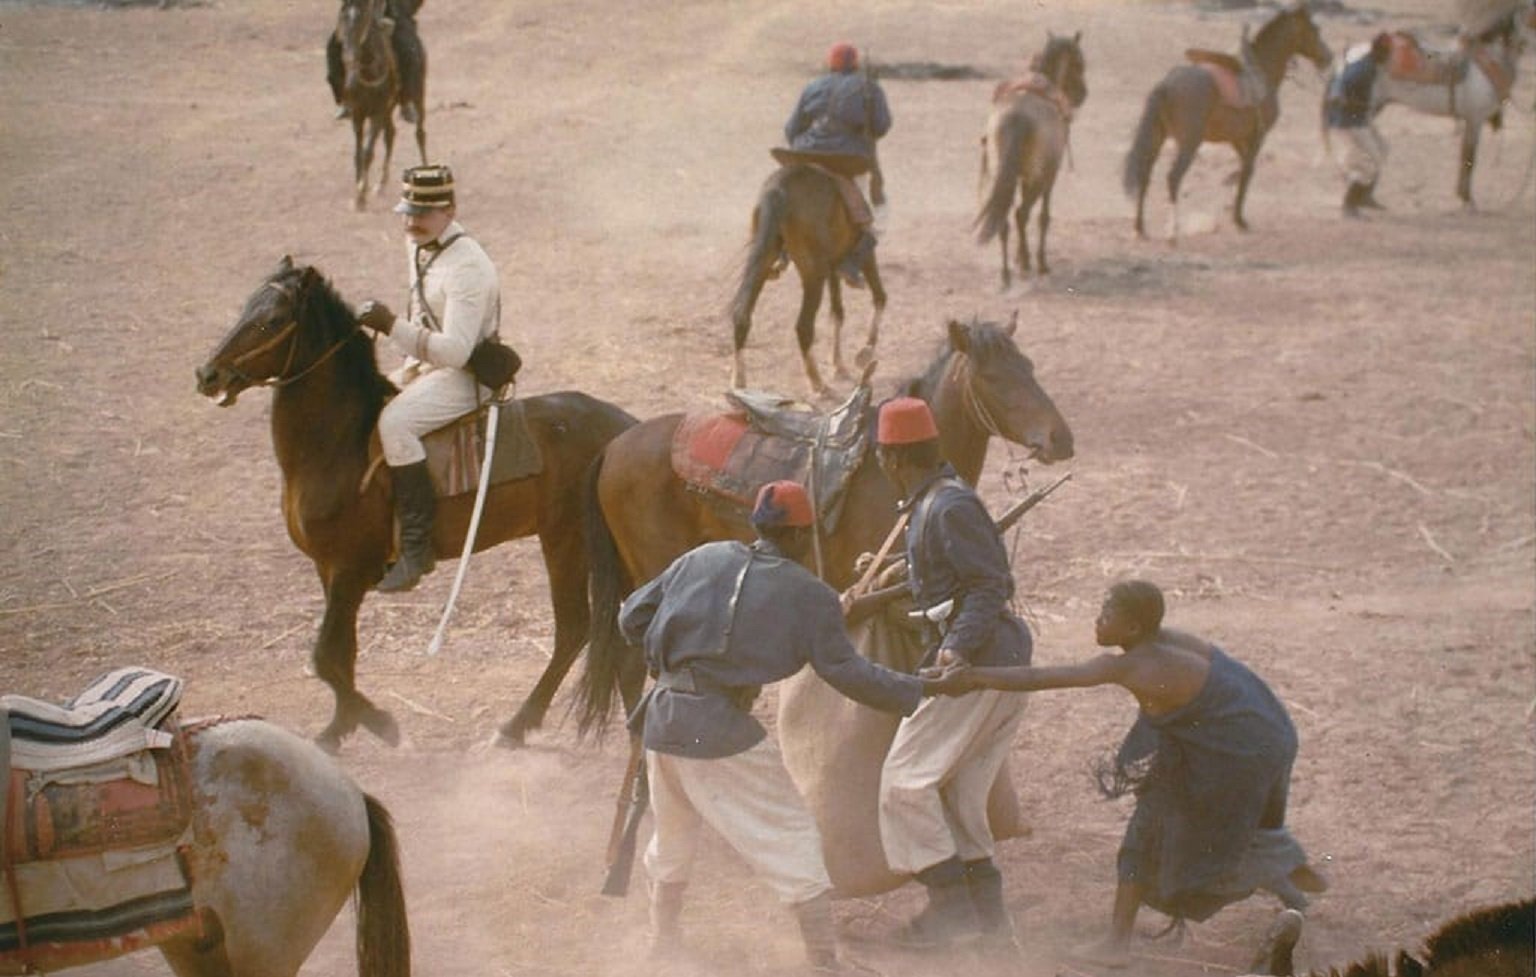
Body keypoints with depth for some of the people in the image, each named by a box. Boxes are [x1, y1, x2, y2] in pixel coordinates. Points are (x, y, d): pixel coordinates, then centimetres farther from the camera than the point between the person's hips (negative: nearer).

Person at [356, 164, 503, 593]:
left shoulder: (467, 266, -24)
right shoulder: (418, 245, 7)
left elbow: (455, 350, -30)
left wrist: (392, 328, -35)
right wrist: (410, 366, 13)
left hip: (464, 376, -11)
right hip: (427, 364, 11)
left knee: (395, 423, -32)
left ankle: (416, 544, -30)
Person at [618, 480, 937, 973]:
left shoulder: (703, 559, 11)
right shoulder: (809, 594, -1)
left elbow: (631, 618, 13)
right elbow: (846, 672, -6)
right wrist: (918, 691, 0)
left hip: (663, 718, 5)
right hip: (723, 729, -5)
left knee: (672, 838, 26)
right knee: (794, 840, 4)